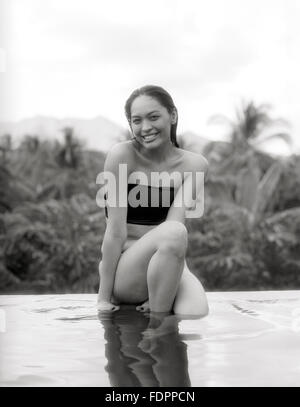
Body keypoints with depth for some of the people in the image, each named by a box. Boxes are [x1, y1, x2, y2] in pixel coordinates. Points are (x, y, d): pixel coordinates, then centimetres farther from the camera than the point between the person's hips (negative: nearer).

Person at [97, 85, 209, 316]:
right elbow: (116, 231, -13)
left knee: (196, 314, -28)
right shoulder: (122, 155, -10)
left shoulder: (193, 165, 0)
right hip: (124, 273, -4)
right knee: (174, 234, -33)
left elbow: (176, 220, -13)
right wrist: (104, 298, -13)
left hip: (168, 267, 4)